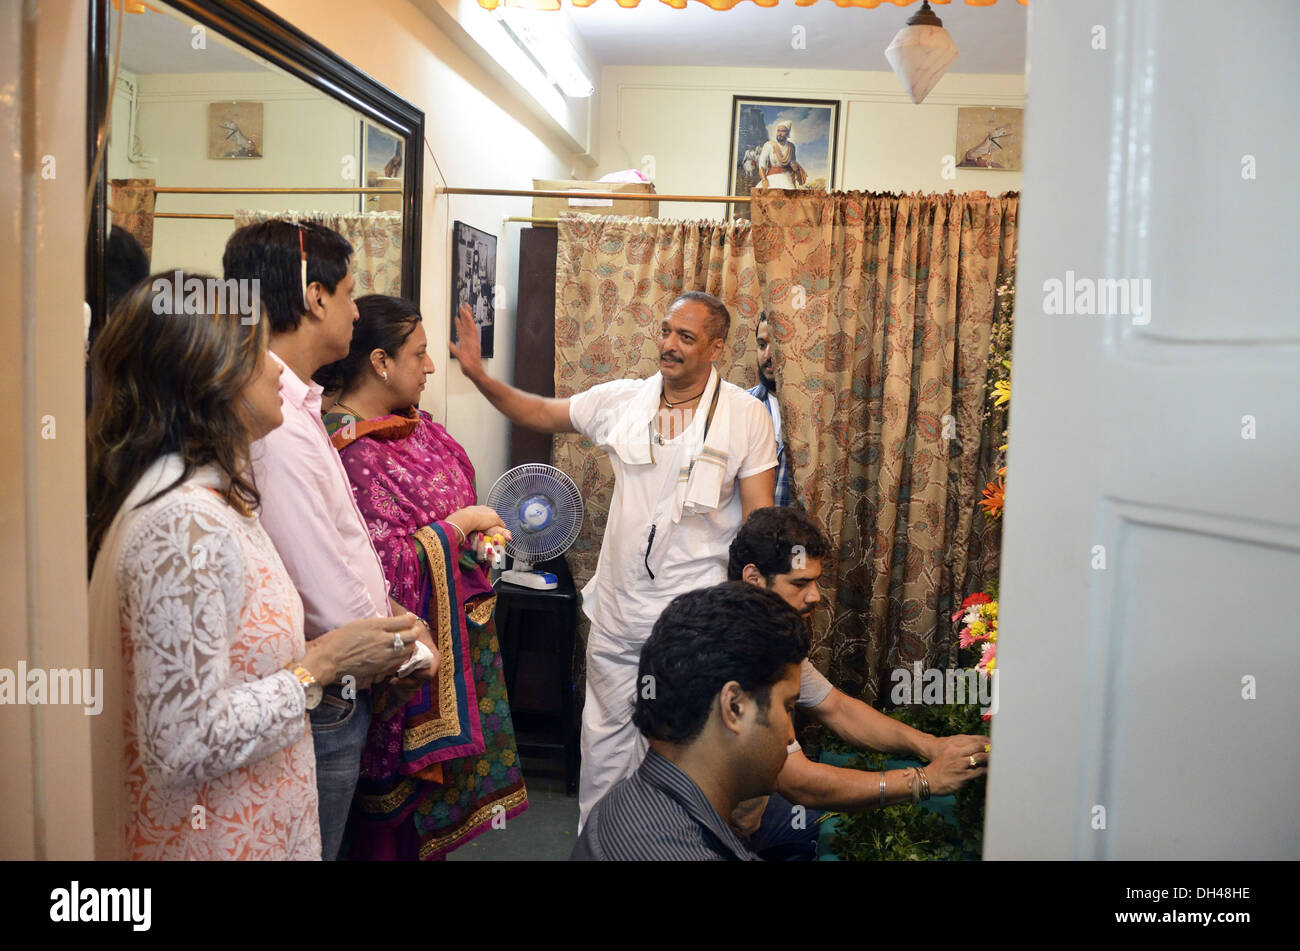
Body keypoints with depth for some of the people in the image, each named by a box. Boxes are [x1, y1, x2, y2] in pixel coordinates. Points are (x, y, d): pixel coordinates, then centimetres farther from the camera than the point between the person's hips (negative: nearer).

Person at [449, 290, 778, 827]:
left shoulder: (746, 417, -7)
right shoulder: (621, 401, 1)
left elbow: (759, 520, -7)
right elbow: (540, 414, 11)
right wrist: (478, 374, -2)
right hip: (617, 608, 4)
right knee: (604, 733, 18)